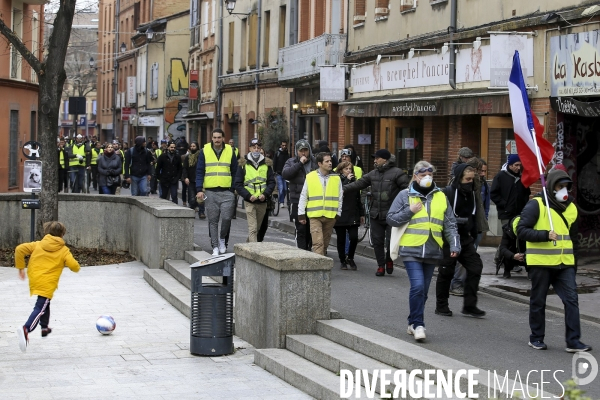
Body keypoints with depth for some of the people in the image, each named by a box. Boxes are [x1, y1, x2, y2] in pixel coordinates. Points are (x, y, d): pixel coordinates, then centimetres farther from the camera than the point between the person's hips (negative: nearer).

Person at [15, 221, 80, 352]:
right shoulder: (63, 250, 4)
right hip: (47, 284, -6)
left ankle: (44, 327, 42)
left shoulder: (37, 245, 13)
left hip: (34, 280, 6)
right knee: (40, 309, -14)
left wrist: (20, 267, 10)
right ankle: (25, 330, -37)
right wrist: (76, 267, 18)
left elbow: (20, 249, 3)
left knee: (45, 303, 31)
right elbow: (74, 266, -7)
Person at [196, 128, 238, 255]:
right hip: (210, 192, 0)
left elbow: (235, 172, 10)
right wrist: (199, 190, -6)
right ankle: (215, 246, 13)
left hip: (227, 192, 0)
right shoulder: (205, 151, 4)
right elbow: (199, 172, 3)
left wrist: (235, 189, 3)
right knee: (213, 221, 4)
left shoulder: (230, 151, 6)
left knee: (226, 218, -8)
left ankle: (222, 238, 18)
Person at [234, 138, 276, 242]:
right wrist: (248, 196, -15)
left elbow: (272, 182, 8)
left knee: (258, 228, 14)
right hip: (250, 201, -3)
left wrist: (265, 194, -10)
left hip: (262, 201, 3)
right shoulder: (243, 164, 1)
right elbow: (238, 184, -2)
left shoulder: (266, 164, 9)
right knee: (252, 229, -12)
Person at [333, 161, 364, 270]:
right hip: (340, 215, -3)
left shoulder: (354, 181, 11)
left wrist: (361, 214, 16)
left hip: (352, 215, 3)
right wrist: (347, 180, -19)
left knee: (354, 237, -9)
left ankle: (350, 258, 13)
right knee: (341, 239, 5)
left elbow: (358, 199, 16)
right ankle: (342, 261, 19)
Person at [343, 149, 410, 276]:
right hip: (376, 214, 6)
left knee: (391, 241, -5)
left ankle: (389, 260, 22)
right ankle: (381, 265, 20)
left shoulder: (397, 173, -9)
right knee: (377, 241, 8)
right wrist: (344, 188, 2)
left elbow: (408, 189, -14)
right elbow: (359, 183, 11)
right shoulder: (373, 174, 10)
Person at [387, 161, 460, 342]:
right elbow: (390, 218, 1)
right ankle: (418, 324, -8)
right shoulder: (405, 195, 2)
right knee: (417, 286, -16)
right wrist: (410, 211, -10)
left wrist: (454, 245, 1)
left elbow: (450, 224, 11)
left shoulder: (440, 197, 10)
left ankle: (413, 323, 24)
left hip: (432, 251, 4)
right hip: (411, 250, -4)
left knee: (423, 290, 10)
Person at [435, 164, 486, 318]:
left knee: (475, 266, -2)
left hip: (465, 238, 7)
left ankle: (469, 305, 6)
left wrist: (473, 236, 16)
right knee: (446, 271, 2)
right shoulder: (447, 193, -13)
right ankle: (441, 306, 16)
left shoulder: (472, 193, 11)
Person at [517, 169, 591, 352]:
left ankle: (573, 341, -3)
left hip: (565, 264, 5)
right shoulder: (536, 205, -7)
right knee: (538, 301, 7)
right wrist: (545, 235, -24)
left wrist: (574, 262, 18)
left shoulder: (571, 208, 11)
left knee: (572, 299, -4)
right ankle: (536, 338, 21)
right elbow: (522, 230, -13)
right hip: (541, 263, -4)